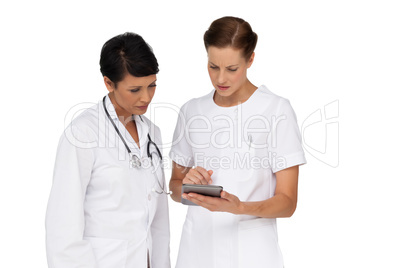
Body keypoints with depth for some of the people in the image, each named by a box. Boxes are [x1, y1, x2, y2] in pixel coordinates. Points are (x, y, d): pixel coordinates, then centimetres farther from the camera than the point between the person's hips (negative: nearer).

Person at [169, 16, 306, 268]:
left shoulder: (278, 109, -10)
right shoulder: (192, 111, 3)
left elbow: (287, 202, -10)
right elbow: (175, 188, 11)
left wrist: (239, 207, -27)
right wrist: (187, 183, -11)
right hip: (198, 248, 4)